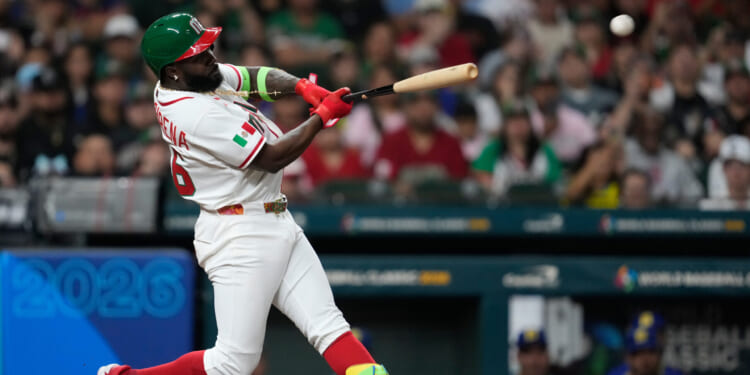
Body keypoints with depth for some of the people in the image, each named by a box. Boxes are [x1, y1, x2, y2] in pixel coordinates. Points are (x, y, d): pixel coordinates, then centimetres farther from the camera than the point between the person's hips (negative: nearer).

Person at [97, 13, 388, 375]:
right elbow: (271, 158, -18)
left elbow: (257, 77, 15)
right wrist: (322, 115, -9)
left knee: (329, 326, -1)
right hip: (243, 237, -10)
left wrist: (302, 86, -5)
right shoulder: (199, 114, -23)